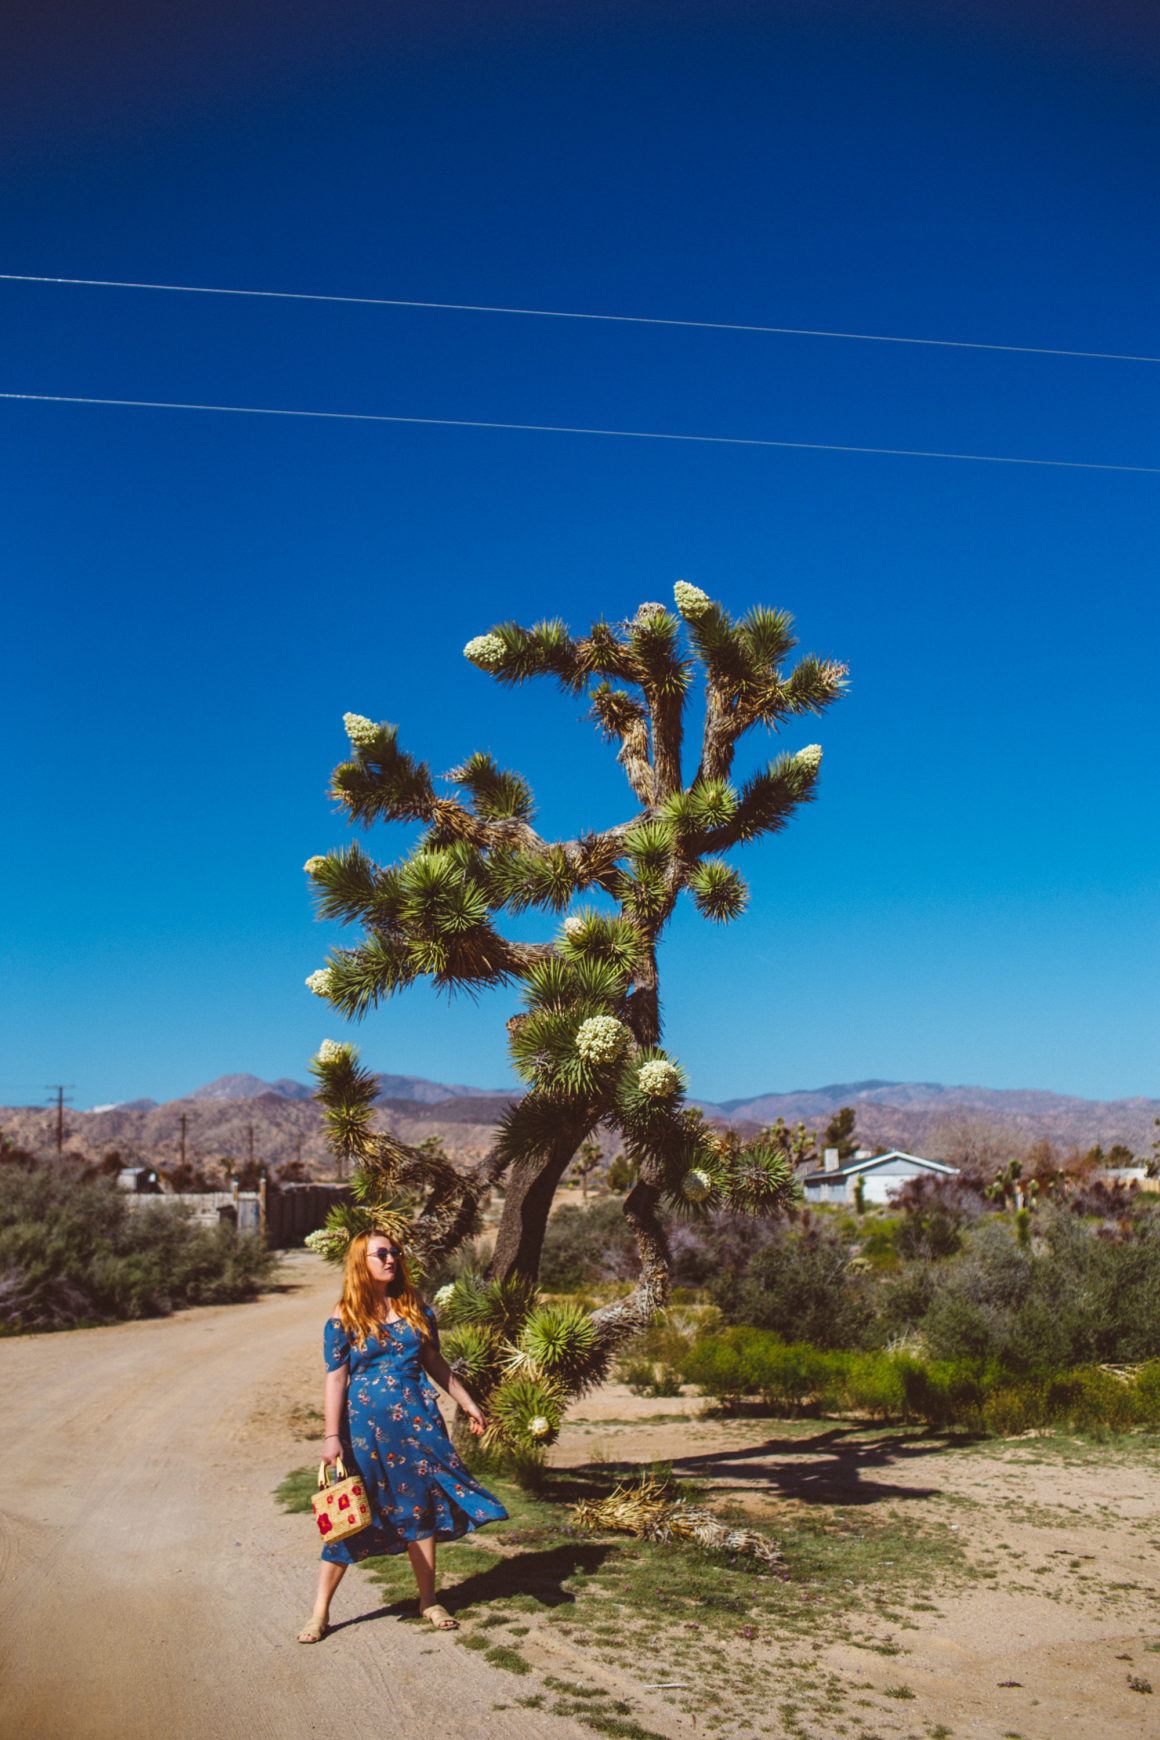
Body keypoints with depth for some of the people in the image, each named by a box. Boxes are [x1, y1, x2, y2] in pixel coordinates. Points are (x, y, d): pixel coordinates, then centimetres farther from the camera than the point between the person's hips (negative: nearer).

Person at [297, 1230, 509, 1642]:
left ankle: (428, 1602, 23)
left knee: (421, 1507, 8)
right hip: (366, 1423, -3)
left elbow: (434, 1361, 15)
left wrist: (467, 1403, 16)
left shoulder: (416, 1309, 6)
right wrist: (332, 1436, -11)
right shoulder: (344, 1318, -5)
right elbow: (335, 1378, -6)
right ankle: (320, 1611, 13)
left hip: (416, 1420, 3)